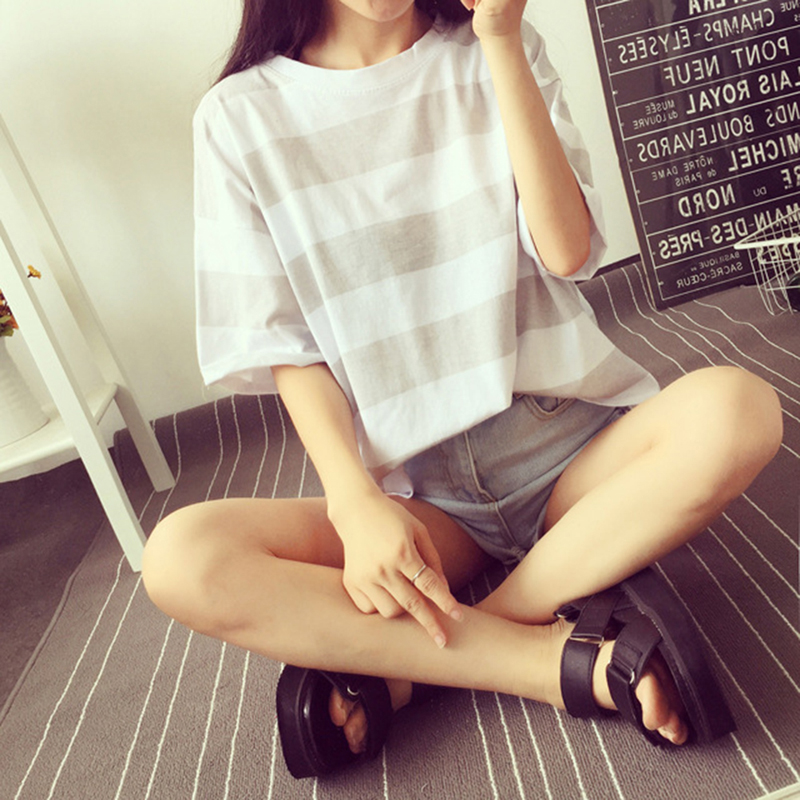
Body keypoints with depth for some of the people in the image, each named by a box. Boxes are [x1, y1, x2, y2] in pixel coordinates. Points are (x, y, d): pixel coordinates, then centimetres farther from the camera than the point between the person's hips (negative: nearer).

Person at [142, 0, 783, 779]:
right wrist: (357, 503, -19)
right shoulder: (240, 117, 1)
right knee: (180, 559, -24)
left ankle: (394, 665, -19)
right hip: (414, 488, -1)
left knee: (737, 409, -28)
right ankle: (569, 657, -22)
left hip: (563, 437, 2)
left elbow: (568, 250, -6)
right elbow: (286, 349, -3)